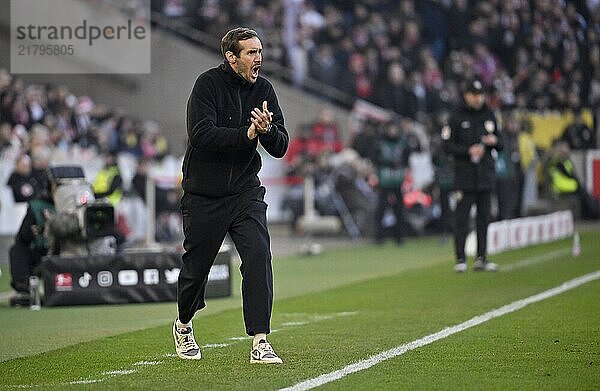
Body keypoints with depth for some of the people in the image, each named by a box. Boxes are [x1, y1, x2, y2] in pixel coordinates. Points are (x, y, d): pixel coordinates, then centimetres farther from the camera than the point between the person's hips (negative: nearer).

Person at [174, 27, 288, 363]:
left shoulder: (263, 89, 2)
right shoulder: (208, 84, -11)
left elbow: (280, 148, -1)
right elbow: (202, 134, -25)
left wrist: (268, 130, -22)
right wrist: (246, 134, -33)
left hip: (245, 192, 3)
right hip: (204, 195, -3)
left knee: (259, 256, -16)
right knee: (196, 266, 8)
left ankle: (260, 342, -16)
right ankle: (184, 325, 37)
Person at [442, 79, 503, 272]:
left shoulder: (489, 116, 14)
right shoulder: (457, 118, -1)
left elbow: (500, 145, 20)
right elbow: (447, 145, -5)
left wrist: (495, 141, -3)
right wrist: (469, 150, -16)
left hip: (486, 175, 5)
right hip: (465, 175, -5)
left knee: (484, 217, 6)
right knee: (462, 218, -5)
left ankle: (481, 258, 12)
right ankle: (460, 259, -1)